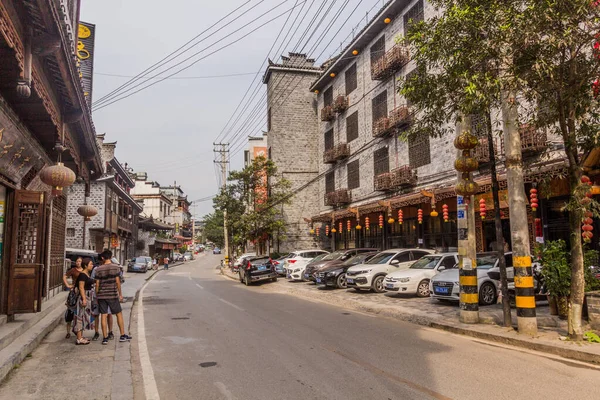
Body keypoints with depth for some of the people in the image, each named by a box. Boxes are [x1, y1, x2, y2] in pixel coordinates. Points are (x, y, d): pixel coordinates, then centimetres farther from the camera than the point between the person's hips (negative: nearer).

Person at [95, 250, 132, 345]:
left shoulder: (99, 269, 1)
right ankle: (123, 335, 13)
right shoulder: (115, 267, -5)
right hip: (113, 295, -2)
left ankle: (105, 338, 8)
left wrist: (97, 295, 12)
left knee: (103, 316, 5)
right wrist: (120, 294, 3)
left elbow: (97, 284, 2)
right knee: (119, 314, 9)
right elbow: (117, 281, -5)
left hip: (101, 295, 2)